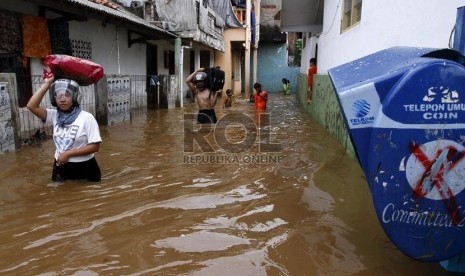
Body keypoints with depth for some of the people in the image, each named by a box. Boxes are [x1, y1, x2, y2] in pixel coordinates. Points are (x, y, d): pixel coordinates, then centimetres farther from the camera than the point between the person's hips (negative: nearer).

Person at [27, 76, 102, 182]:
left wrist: (68, 154, -19)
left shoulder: (86, 117, -14)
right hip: (61, 167, 5)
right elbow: (32, 106, -10)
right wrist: (47, 84, -11)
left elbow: (95, 146, -17)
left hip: (84, 168, -5)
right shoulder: (54, 115, 2)